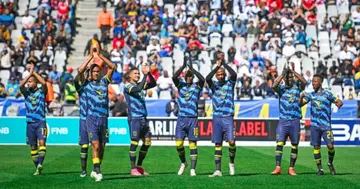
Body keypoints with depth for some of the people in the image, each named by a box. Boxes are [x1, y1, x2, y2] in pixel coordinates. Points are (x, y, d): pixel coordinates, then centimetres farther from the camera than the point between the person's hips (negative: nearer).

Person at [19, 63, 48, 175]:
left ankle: (40, 164, -29)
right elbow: (21, 85, -13)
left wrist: (34, 72, -12)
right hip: (30, 123, 3)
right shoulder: (26, 92, 7)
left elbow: (44, 83, -19)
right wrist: (30, 73, -15)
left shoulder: (41, 91, 1)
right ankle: (37, 168, 10)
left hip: (41, 122, -3)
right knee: (33, 146, 4)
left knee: (42, 142, -21)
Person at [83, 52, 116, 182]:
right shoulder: (86, 84, 5)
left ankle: (95, 171, 17)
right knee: (95, 145, -13)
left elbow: (112, 67, 6)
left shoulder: (104, 82, 11)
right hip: (92, 117, -3)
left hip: (104, 117, 3)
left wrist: (100, 55, 2)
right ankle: (97, 172, -13)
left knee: (102, 146, 6)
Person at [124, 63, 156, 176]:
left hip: (143, 118, 8)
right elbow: (138, 88, -24)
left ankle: (139, 166, 16)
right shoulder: (128, 86, -5)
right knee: (134, 142, -7)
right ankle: (133, 169, -2)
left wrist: (148, 73, -3)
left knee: (147, 141, 6)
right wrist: (145, 75, -20)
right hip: (134, 118, -8)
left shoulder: (139, 85, 15)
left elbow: (154, 84, 9)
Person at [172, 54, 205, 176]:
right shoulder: (180, 85, 8)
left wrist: (191, 68, -19)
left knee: (192, 144, -2)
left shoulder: (197, 86, 3)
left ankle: (193, 169, 1)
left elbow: (202, 79, -18)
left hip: (193, 119, -2)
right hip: (181, 119, 2)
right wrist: (184, 65, -18)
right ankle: (183, 163, 21)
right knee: (178, 144, -3)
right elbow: (174, 77, -12)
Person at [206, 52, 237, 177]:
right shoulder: (214, 85, 9)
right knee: (218, 144, 2)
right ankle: (218, 170, 3)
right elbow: (207, 78, -13)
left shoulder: (230, 83, 7)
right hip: (216, 117, 1)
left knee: (231, 141, -14)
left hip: (228, 117, -1)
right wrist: (217, 66, -18)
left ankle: (231, 163, 10)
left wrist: (224, 63, -12)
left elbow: (234, 74, -14)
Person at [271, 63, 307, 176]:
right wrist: (283, 73, -14)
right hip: (283, 120, -1)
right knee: (279, 143, -12)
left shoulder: (297, 87, 8)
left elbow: (304, 82, -11)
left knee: (294, 145, 3)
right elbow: (274, 85, -14)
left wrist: (293, 72, -14)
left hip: (295, 120, 1)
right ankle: (278, 167, -14)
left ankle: (291, 168, 10)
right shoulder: (281, 88, 8)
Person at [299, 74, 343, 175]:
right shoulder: (311, 95, 11)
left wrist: (339, 103, -23)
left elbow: (339, 101, 0)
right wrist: (301, 97, -12)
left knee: (330, 145, -10)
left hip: (326, 125, -3)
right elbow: (300, 104, 8)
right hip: (314, 125, 3)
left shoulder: (327, 94, 1)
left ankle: (330, 163, 16)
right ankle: (320, 168, 11)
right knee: (316, 147, 2)